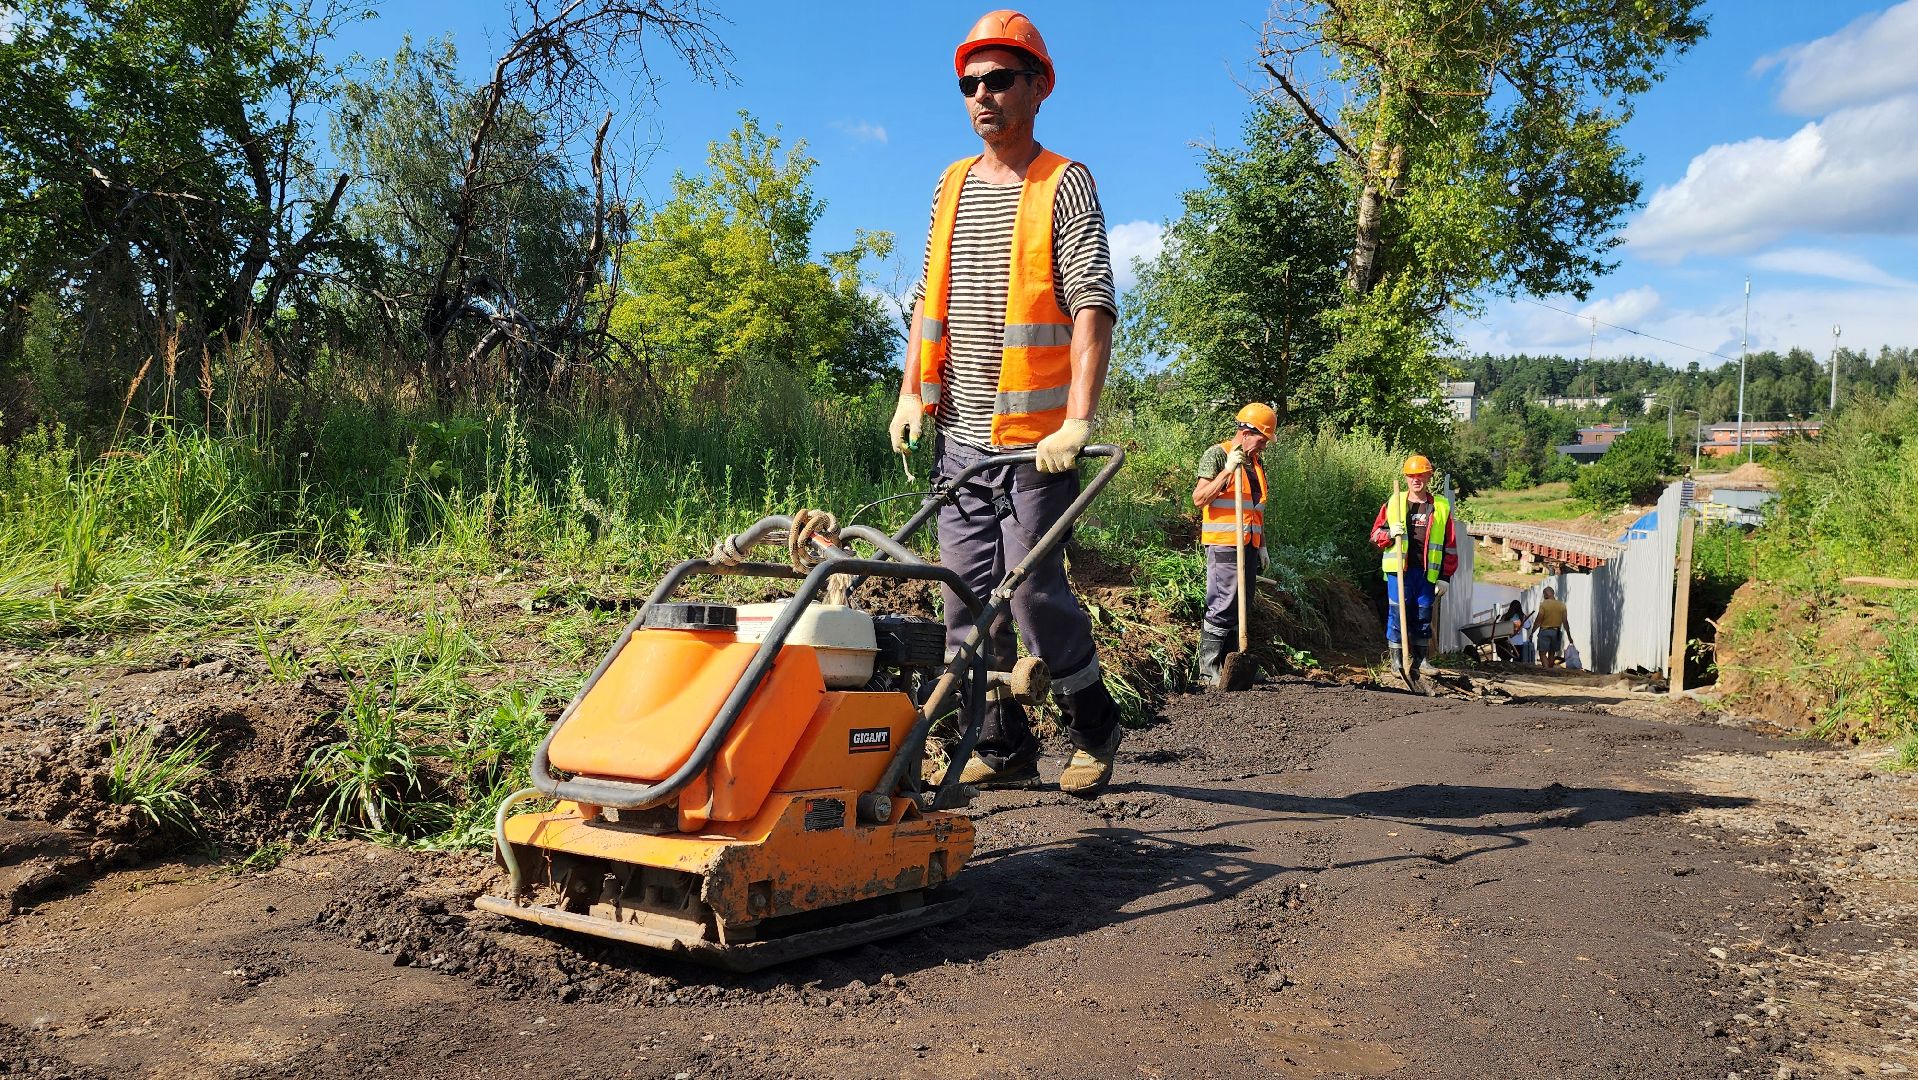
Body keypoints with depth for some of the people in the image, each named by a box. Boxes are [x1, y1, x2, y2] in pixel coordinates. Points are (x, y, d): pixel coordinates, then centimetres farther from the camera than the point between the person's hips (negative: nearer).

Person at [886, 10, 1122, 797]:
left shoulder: (1065, 183, -1)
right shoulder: (952, 185, 17)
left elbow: (1093, 304, -12)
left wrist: (1078, 419, -24)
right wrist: (910, 395, 9)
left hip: (1034, 436, -6)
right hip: (958, 433, 6)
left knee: (1034, 587, -6)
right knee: (968, 594, 4)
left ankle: (1094, 724, 16)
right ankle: (1002, 747, 15)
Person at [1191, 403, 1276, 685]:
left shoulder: (1256, 462, 18)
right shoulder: (1217, 454, -7)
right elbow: (1199, 498, -15)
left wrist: (1262, 545, 22)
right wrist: (1227, 471, -23)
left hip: (1248, 545, 8)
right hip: (1224, 544, -8)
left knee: (1241, 609, 10)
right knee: (1222, 608, -10)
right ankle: (1209, 671, -6)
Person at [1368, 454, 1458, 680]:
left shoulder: (1441, 506, 8)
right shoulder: (1393, 503, 6)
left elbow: (1449, 545, 8)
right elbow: (1375, 536, 9)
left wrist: (1444, 577, 3)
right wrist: (1390, 534, -13)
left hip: (1427, 572, 1)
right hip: (1399, 569, -1)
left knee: (1424, 616, 7)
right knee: (1397, 613, -2)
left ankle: (1420, 660, 17)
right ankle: (1396, 660, 5)